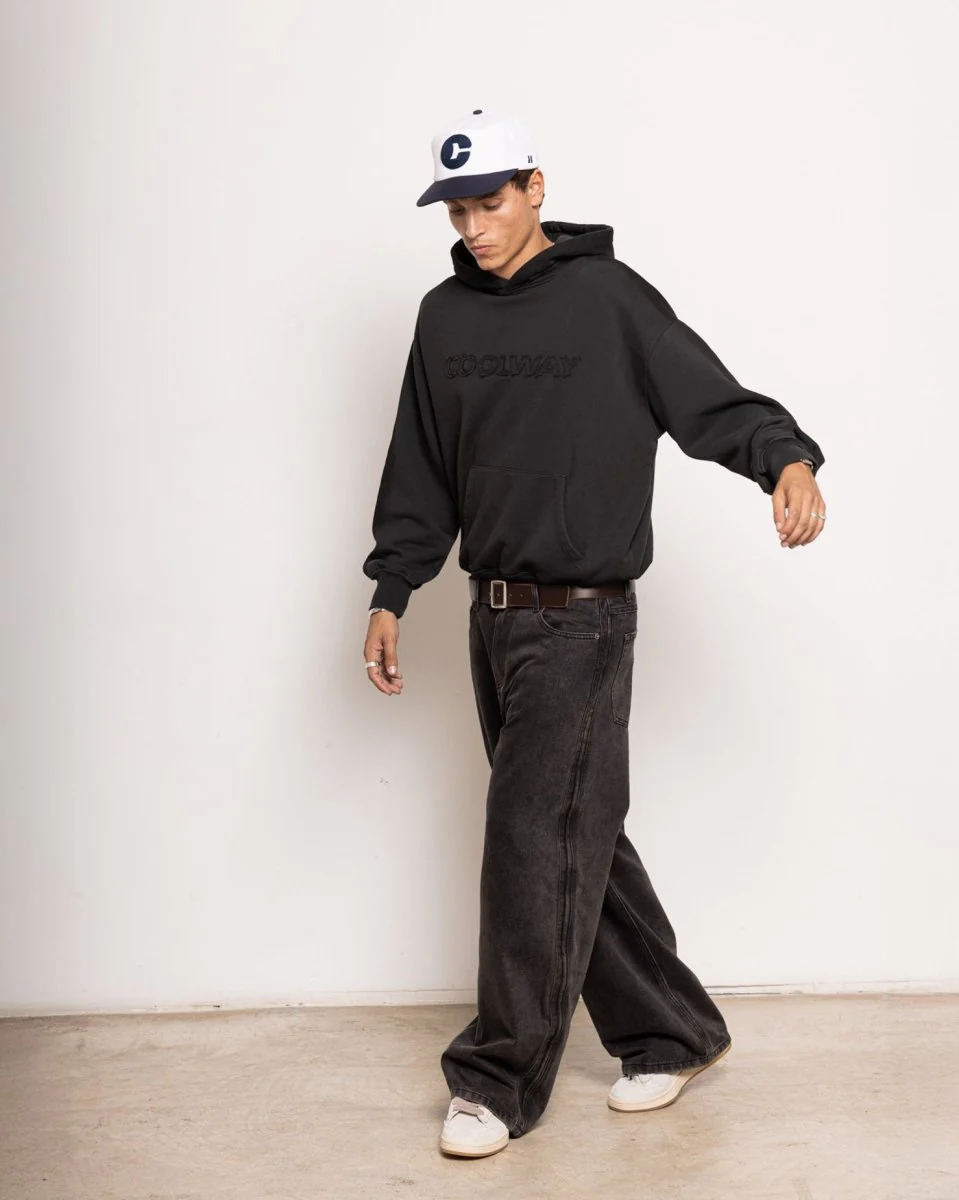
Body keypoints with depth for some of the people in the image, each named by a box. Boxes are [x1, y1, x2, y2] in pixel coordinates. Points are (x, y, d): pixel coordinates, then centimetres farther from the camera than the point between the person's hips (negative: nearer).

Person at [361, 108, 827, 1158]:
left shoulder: (606, 297, -6)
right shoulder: (444, 316, 11)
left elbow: (712, 399, -13)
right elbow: (421, 472, 16)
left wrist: (788, 459, -33)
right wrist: (390, 596, 13)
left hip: (581, 620, -6)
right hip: (493, 617, 6)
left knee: (536, 840, -6)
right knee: (581, 840, 11)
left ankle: (501, 1079, 6)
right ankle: (671, 1032, 26)